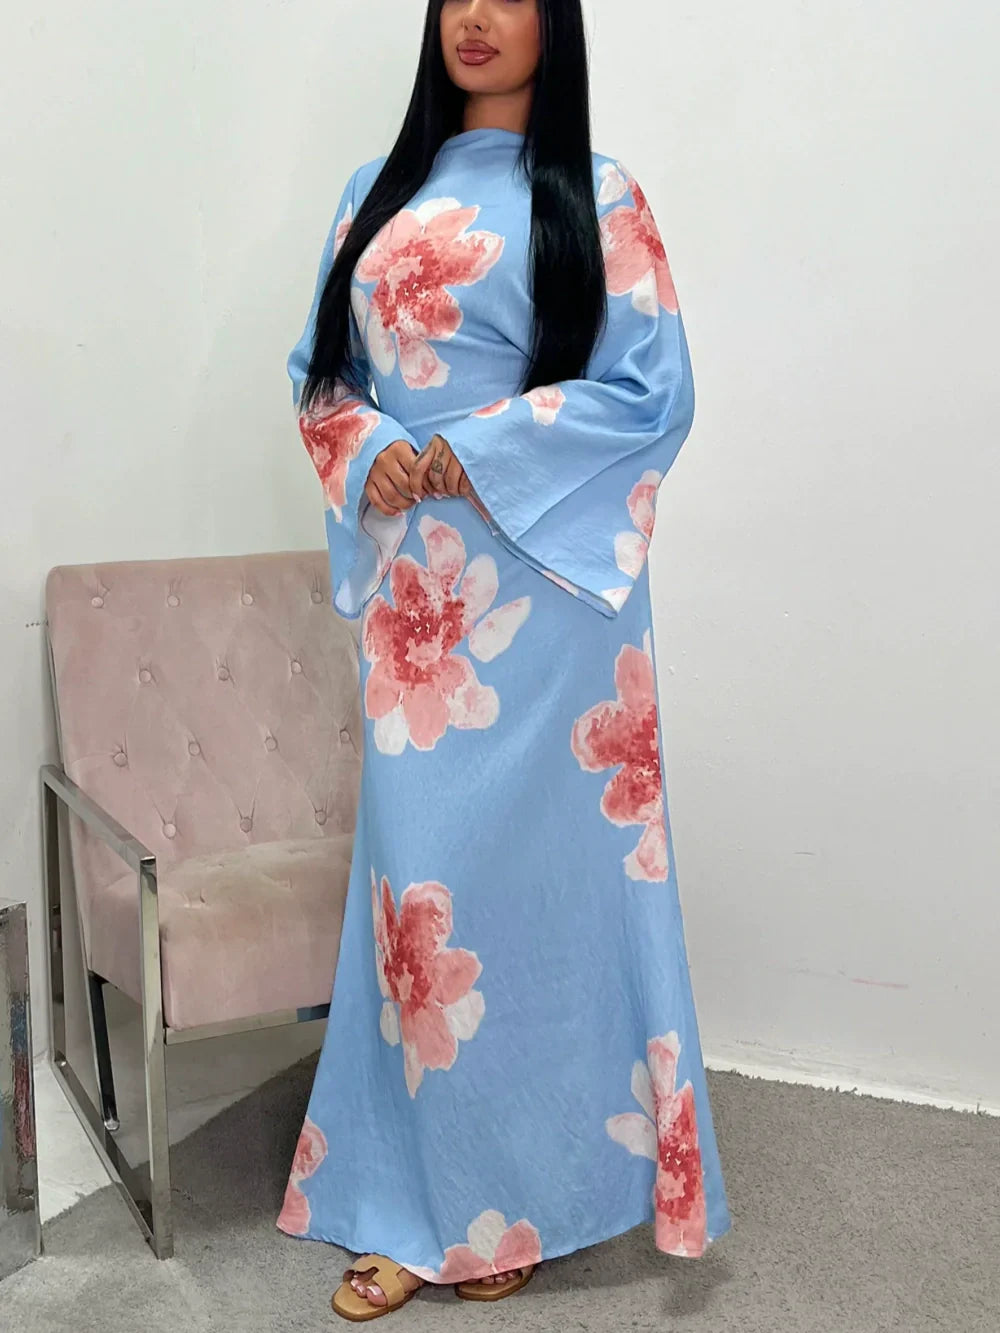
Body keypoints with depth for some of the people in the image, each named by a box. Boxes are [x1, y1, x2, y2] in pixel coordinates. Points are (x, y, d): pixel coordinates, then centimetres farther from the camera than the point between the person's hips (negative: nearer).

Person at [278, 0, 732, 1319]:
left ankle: (516, 1196, 19)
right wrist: (368, 453, -5)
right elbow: (321, 368, 16)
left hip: (541, 579, -4)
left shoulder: (597, 198, 2)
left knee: (528, 868, 0)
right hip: (412, 581, 4)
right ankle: (415, 1206, 20)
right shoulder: (380, 193, 16)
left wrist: (476, 452, -13)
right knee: (415, 874, 6)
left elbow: (652, 391, -6)